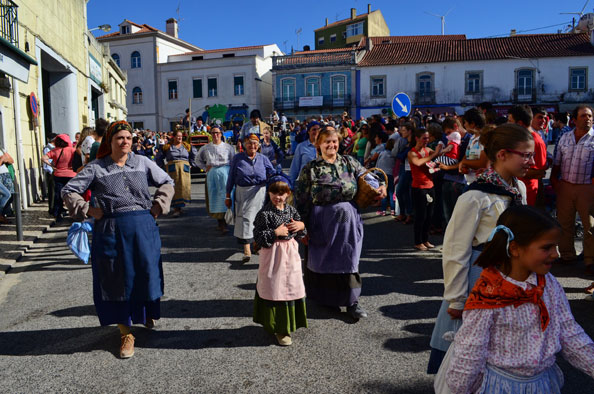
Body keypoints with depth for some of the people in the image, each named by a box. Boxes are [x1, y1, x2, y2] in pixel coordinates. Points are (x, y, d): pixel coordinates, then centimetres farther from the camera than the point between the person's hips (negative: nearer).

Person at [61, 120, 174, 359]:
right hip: (111, 230, -1)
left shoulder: (142, 163, 6)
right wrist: (87, 210, -5)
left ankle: (148, 312, 39)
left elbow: (167, 182, 14)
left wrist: (158, 206, 4)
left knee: (146, 274, 8)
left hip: (143, 227, 1)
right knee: (117, 280, 4)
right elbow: (69, 191, 5)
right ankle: (126, 333, 17)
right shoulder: (96, 168, 2)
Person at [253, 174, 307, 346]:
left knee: (291, 288, 14)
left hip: (290, 254, 6)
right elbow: (258, 237, -13)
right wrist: (276, 232, -19)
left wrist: (301, 225, -5)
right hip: (273, 255, -6)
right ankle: (279, 328, 15)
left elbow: (299, 235, 16)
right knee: (275, 290, 1)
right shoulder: (264, 213, -12)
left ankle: (288, 323, 34)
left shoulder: (291, 210, 5)